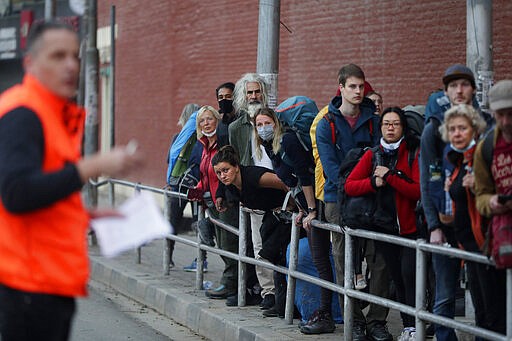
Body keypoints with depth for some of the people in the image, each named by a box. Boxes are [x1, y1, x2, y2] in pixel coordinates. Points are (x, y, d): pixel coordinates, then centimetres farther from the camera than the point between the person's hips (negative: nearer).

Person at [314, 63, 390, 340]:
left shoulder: (374, 121, 8)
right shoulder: (326, 125, 3)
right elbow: (331, 167, -5)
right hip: (339, 200, -1)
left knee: (380, 261, -5)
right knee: (344, 264, -1)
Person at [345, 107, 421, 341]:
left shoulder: (414, 153, -3)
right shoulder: (373, 155, 9)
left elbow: (419, 190, -14)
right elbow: (349, 186, 2)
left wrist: (390, 177, -16)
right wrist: (374, 182, -13)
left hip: (409, 227, -4)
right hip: (384, 227, 4)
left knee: (409, 275, -15)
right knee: (397, 279, 7)